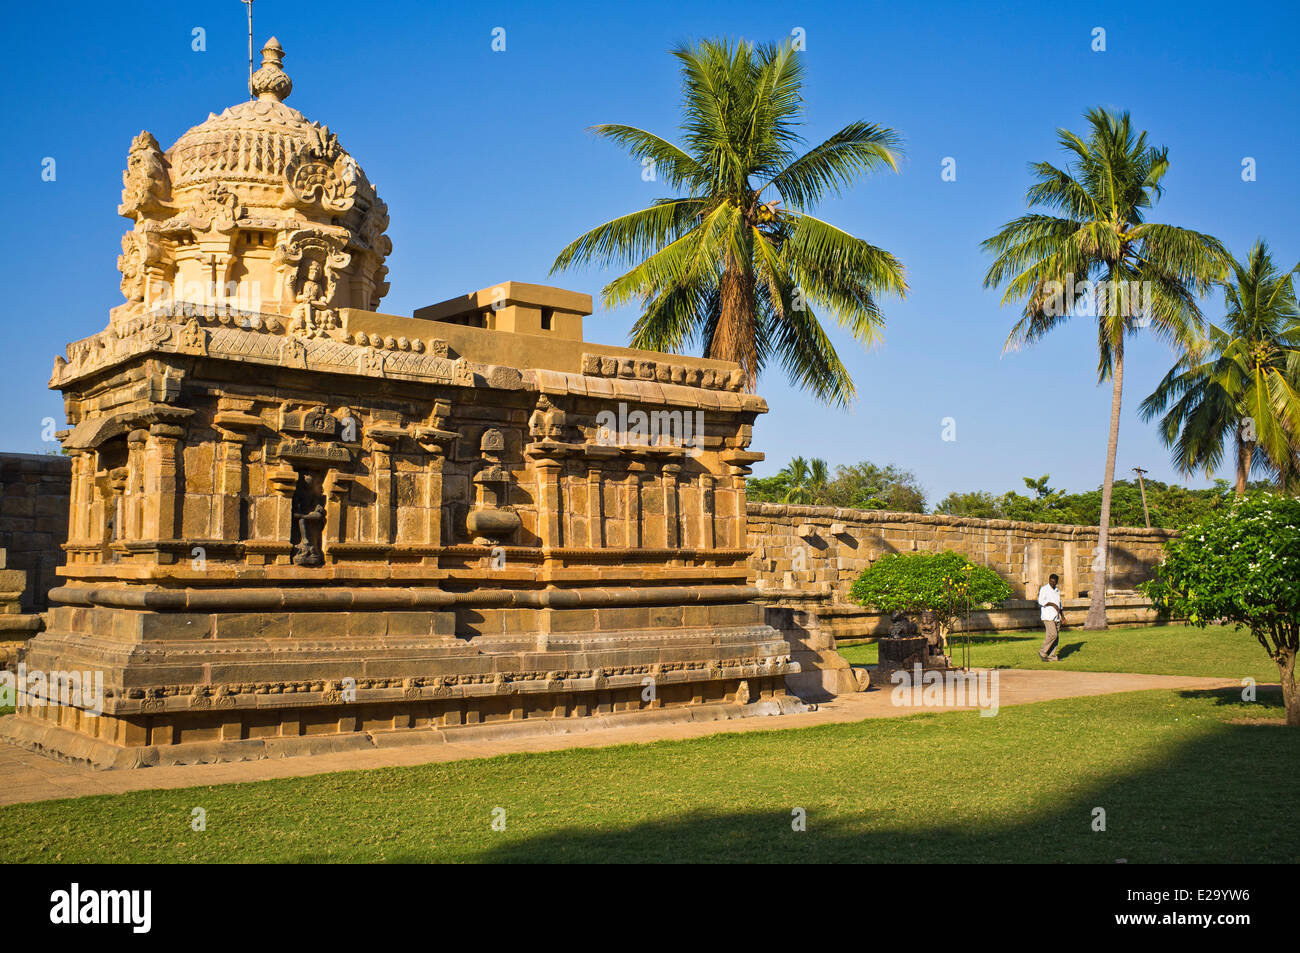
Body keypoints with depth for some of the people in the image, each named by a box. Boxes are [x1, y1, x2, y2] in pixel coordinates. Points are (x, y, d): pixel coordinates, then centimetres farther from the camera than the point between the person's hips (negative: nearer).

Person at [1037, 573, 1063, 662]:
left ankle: (1051, 656, 6)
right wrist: (1052, 604, -20)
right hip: (1047, 616, -7)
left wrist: (1061, 614, 20)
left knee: (1056, 637, 2)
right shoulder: (1044, 589, -4)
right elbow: (1040, 601, -16)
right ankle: (1042, 652, -8)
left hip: (1056, 617, 8)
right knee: (1053, 634, -18)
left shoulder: (1057, 591, 18)